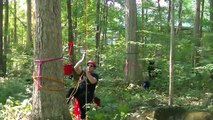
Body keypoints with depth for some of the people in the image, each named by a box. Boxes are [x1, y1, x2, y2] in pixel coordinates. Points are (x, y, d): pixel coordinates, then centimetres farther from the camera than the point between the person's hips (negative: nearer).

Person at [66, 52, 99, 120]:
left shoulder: (95, 75, 3)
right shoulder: (83, 72, 13)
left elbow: (93, 81, -19)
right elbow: (75, 68, -2)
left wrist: (87, 73, -20)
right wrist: (82, 59, -6)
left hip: (88, 94, -4)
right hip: (80, 91, 4)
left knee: (81, 97, -36)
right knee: (71, 90, -27)